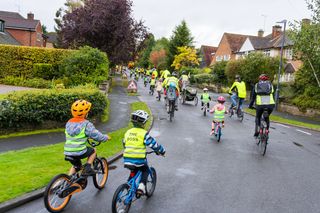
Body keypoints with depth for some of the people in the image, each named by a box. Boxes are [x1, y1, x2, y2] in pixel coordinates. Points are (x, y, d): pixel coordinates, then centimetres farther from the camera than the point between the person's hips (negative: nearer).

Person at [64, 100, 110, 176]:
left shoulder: (68, 123, 9)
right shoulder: (86, 124, -11)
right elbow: (97, 136, -9)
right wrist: (106, 137, 11)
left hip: (68, 152, 6)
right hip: (79, 152, -6)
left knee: (76, 165, 30)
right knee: (93, 150, 21)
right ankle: (87, 169, 10)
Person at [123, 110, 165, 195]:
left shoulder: (127, 132, 8)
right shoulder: (144, 133, -10)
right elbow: (153, 144, -7)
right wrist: (162, 151, 10)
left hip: (127, 160, 5)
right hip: (139, 160, -5)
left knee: (134, 171, 31)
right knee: (145, 170, 21)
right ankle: (141, 186, 4)